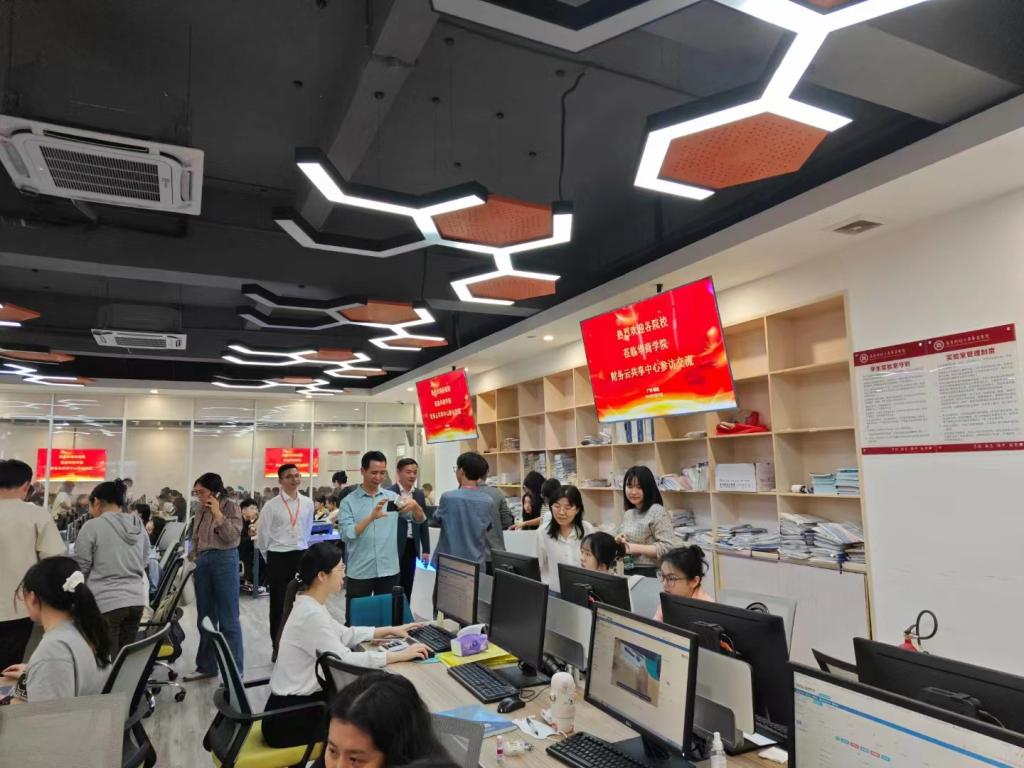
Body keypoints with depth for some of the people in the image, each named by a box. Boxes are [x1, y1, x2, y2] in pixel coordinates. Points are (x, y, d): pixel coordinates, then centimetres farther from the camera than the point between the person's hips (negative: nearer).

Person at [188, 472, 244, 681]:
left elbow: (231, 536, -16)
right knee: (205, 618, 14)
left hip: (225, 560, -6)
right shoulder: (200, 510, 10)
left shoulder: (230, 507, -7)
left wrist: (217, 513, -19)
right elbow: (195, 538, 18)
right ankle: (206, 665, 27)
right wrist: (193, 558, 8)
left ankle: (234, 670, 7)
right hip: (203, 562, 7)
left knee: (228, 619, -1)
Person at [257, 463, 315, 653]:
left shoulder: (308, 503, 1)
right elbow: (262, 535, -2)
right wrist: (272, 559, 7)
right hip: (278, 559, -3)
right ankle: (278, 648, 20)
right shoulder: (271, 505, -10)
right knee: (278, 605, 6)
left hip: (301, 557, 4)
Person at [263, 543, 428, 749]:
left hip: (300, 701, 8)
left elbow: (343, 634, 15)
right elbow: (345, 660, -28)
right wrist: (400, 655, -23)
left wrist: (390, 630, 10)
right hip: (289, 719, -8)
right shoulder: (311, 614, -25)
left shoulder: (311, 604, 4)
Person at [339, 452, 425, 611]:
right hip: (359, 572, -2)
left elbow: (419, 519, 1)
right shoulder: (348, 501, -3)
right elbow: (345, 534, -15)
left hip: (389, 571, 3)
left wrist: (414, 505, -22)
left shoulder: (392, 497, 5)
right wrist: (371, 517, -29)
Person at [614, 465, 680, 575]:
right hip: (628, 572, 6)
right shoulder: (628, 514, 11)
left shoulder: (657, 511, -12)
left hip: (650, 573, -6)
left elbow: (669, 547, -20)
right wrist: (618, 541, 0)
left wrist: (636, 548, -19)